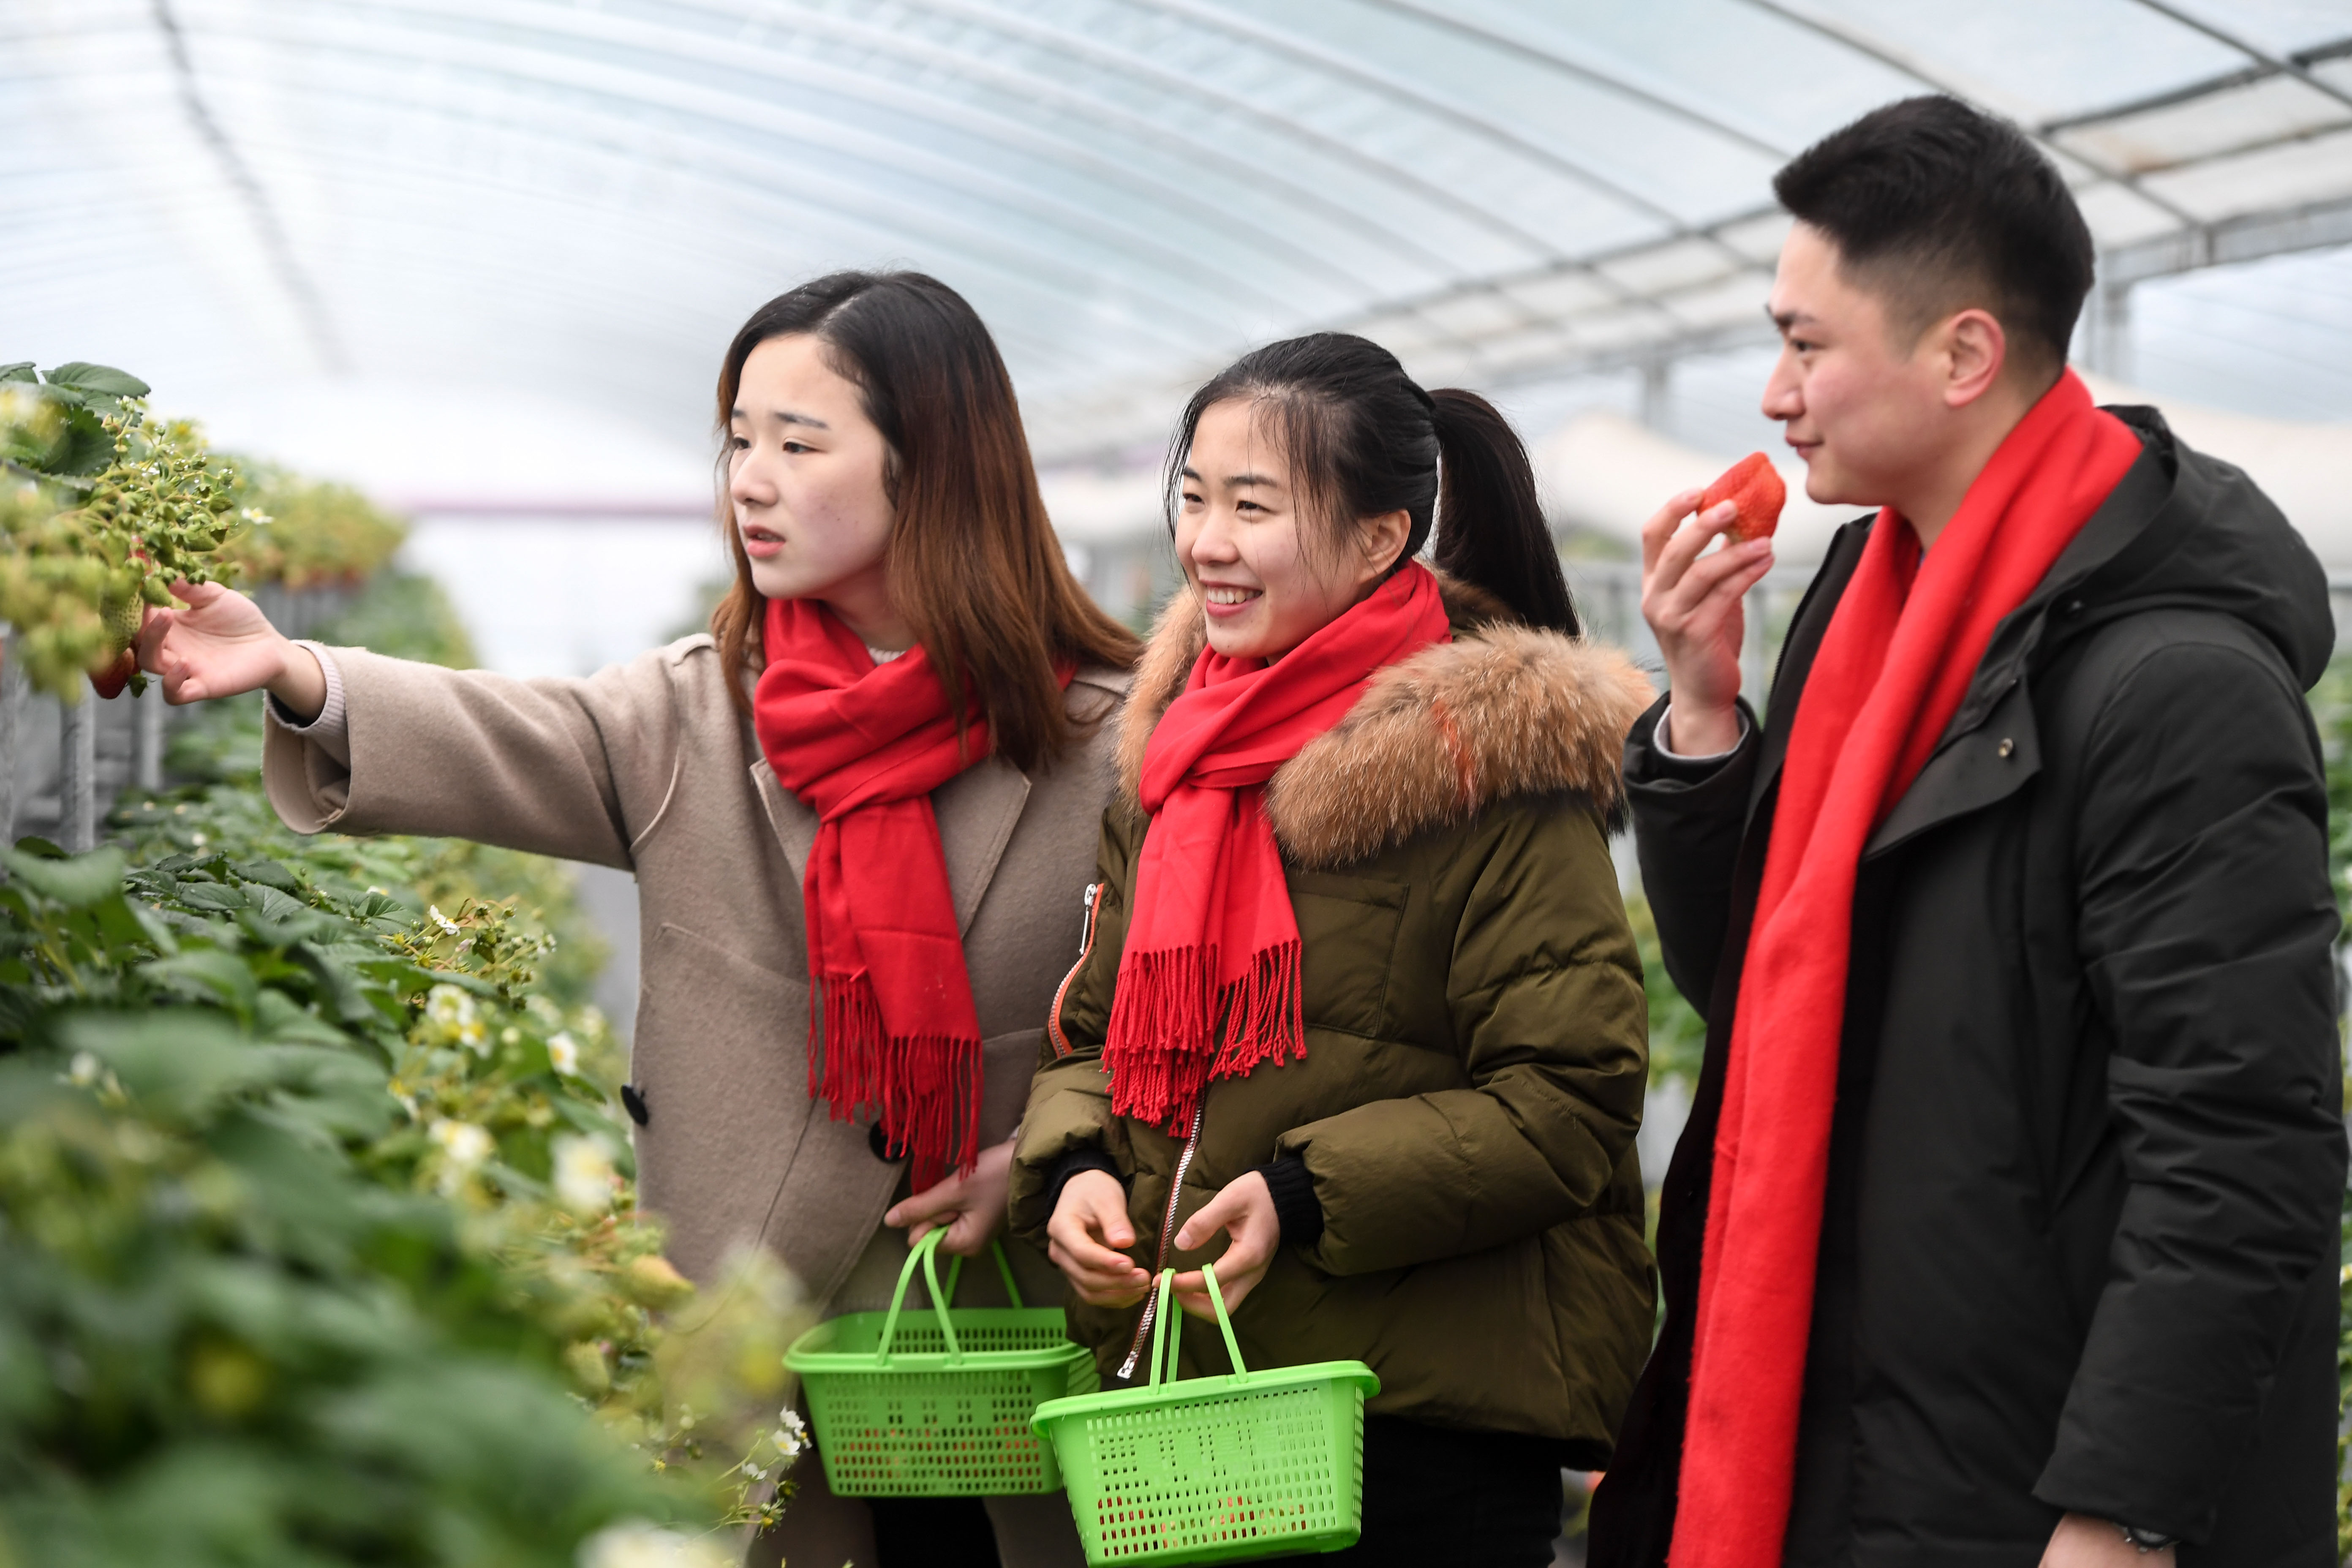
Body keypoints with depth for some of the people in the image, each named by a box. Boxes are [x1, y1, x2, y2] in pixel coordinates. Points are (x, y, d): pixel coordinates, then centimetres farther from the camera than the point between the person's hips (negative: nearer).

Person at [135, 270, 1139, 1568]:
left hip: (1030, 1343, -1)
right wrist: (294, 673, -31)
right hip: (755, 1346, 2)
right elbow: (504, 746, -14)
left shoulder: (1110, 735, -3)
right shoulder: (691, 719, 3)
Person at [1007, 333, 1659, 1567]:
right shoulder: (1171, 756, 12)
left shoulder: (1495, 767, -10)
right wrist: (1072, 1170, -3)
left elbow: (1569, 1104, -14)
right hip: (1169, 1385, 6)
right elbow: (1094, 1033, 18)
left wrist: (1308, 1194, -21)